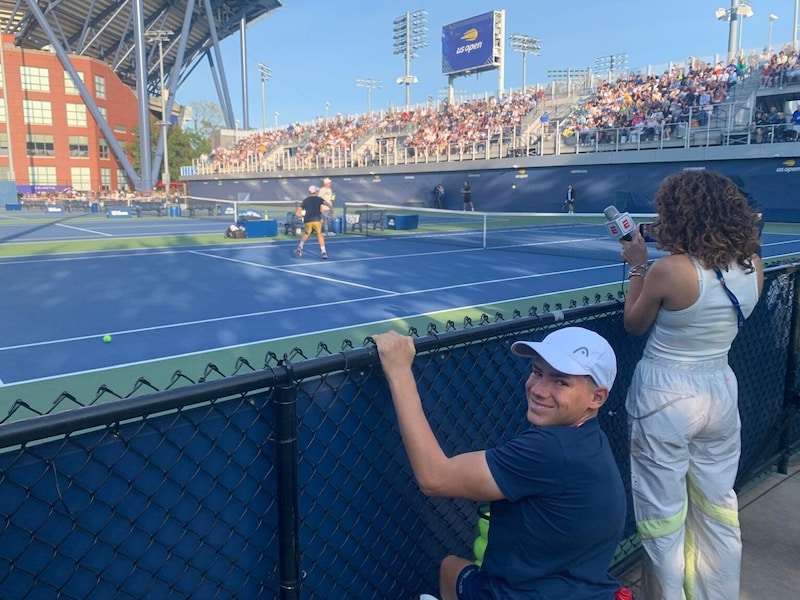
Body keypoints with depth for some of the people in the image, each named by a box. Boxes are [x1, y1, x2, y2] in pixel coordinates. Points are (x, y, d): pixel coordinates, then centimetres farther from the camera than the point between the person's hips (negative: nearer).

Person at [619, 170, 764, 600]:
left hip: (666, 396, -6)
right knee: (717, 507, 22)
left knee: (664, 514, 11)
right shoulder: (753, 267, -4)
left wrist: (637, 265, 2)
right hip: (720, 390, 6)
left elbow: (633, 325, -5)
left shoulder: (669, 270, -21)